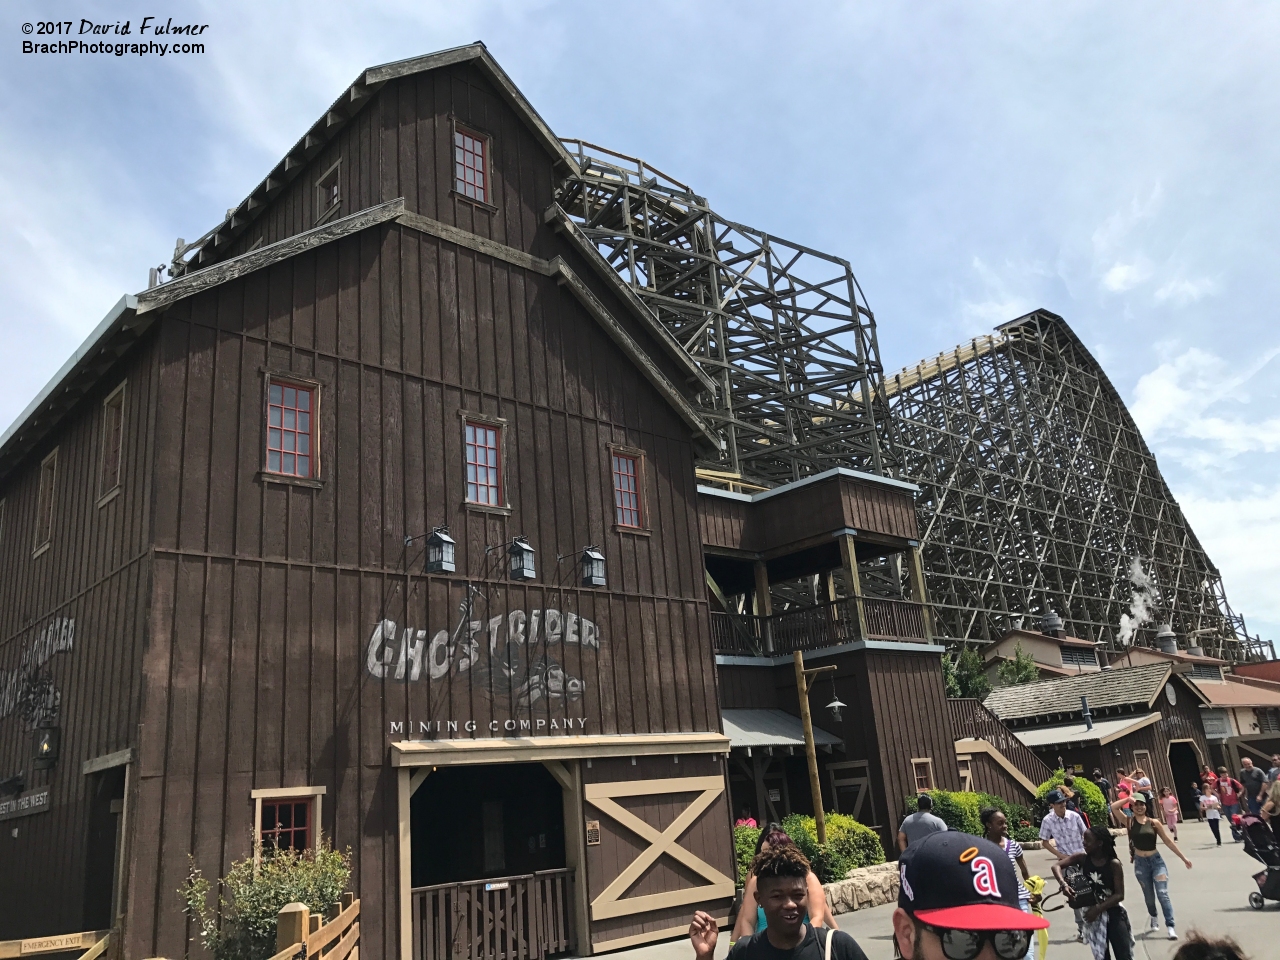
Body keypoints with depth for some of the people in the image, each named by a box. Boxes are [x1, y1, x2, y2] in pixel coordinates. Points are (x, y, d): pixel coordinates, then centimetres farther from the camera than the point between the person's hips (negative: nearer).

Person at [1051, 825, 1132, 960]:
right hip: (1093, 914, 3)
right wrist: (1063, 884, -27)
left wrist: (1098, 908, -21)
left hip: (1113, 913, -3)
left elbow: (1119, 895, -14)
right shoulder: (1082, 858, -6)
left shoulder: (1114, 864, -14)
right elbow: (1056, 866, -9)